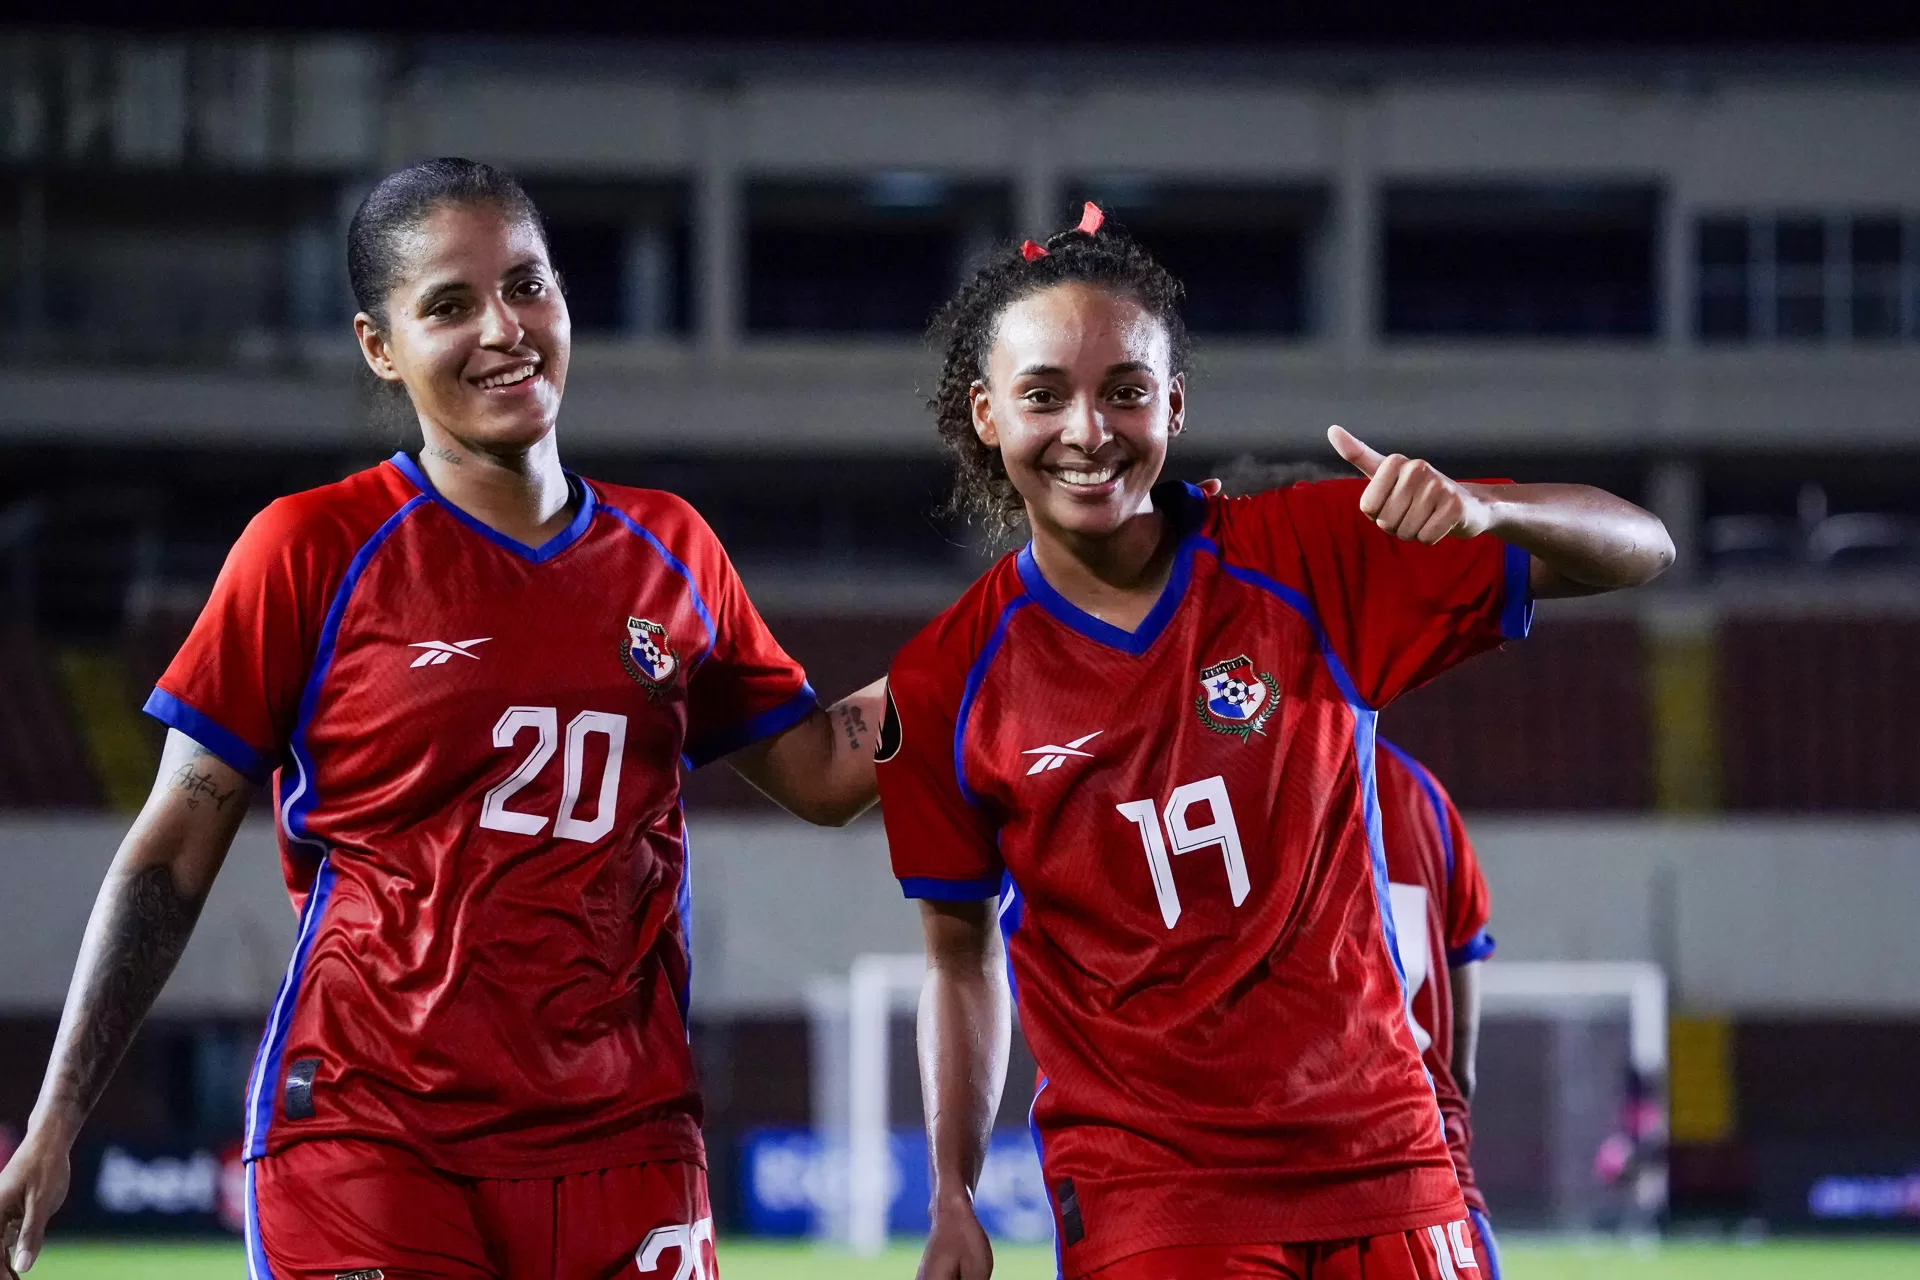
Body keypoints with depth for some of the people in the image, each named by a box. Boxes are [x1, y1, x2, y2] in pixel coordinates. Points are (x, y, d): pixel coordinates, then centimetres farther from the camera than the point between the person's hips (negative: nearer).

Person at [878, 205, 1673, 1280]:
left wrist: (1484, 508, -22)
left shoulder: (1310, 561, -2)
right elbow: (961, 952, 10)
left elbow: (1640, 549, -2)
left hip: (1377, 1156, 1)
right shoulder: (947, 686, -1)